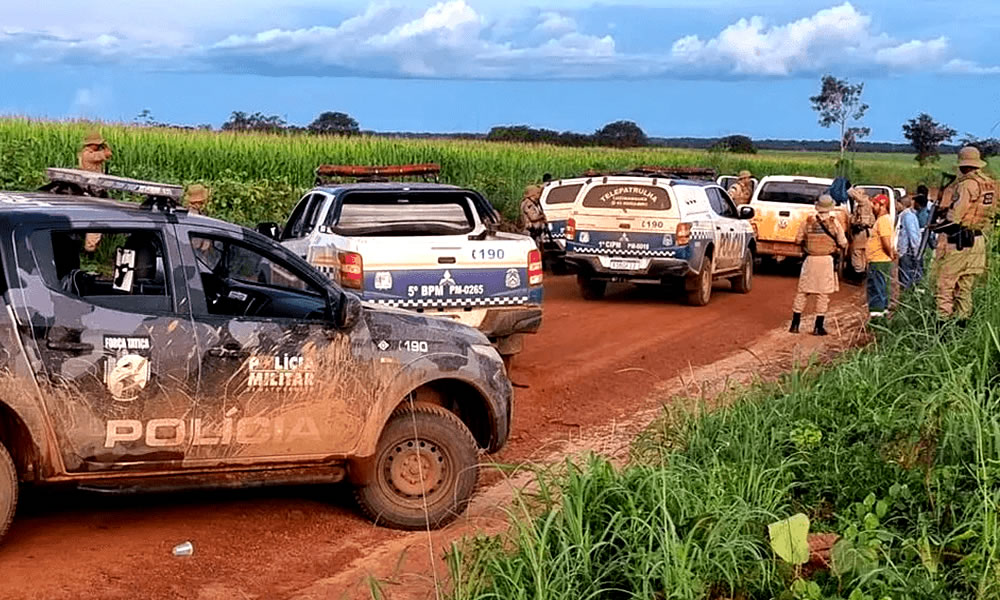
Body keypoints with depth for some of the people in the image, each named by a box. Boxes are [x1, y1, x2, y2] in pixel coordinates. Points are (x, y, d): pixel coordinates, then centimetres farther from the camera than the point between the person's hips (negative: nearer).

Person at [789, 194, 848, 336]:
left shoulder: (807, 222, 0)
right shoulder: (834, 222, -5)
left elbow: (798, 239, 7)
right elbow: (843, 243, -1)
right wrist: (838, 251, 18)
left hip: (810, 260, 2)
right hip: (827, 260, -2)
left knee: (802, 292, 10)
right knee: (823, 294, 4)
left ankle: (795, 324, 11)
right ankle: (818, 327, 5)